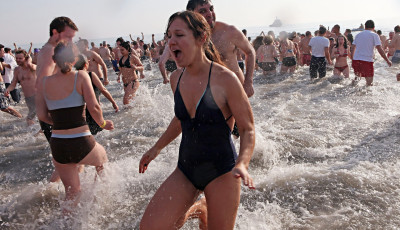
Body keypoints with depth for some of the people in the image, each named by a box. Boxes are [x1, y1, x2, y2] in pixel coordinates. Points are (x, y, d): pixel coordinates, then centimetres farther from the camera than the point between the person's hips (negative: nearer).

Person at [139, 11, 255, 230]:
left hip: (221, 171, -5)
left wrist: (242, 164, -28)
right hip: (186, 169, 5)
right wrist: (156, 148, 23)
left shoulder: (225, 79, -17)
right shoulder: (176, 78, 1)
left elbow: (248, 130, -11)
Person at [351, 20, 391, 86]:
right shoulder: (374, 35, 1)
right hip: (367, 61, -4)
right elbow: (380, 50, -6)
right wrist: (388, 61, 1)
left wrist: (352, 60, 25)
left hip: (356, 60, 5)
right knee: (369, 83, 1)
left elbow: (353, 50, 16)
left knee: (358, 76, 27)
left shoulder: (358, 35, 15)